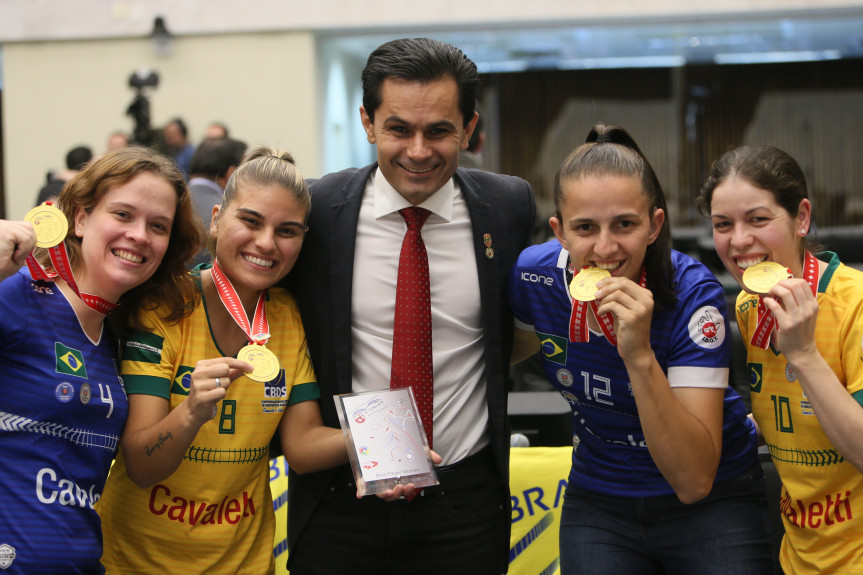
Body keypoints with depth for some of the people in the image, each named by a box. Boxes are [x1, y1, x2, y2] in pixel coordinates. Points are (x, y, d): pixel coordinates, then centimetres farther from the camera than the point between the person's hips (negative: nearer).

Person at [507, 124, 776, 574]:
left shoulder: (693, 295, -25)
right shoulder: (535, 275, -16)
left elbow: (694, 481, -31)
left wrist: (640, 355, -38)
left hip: (714, 502, -3)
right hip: (597, 501, 3)